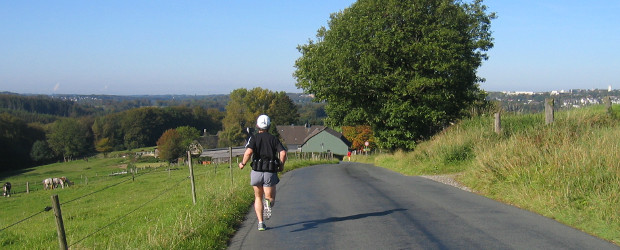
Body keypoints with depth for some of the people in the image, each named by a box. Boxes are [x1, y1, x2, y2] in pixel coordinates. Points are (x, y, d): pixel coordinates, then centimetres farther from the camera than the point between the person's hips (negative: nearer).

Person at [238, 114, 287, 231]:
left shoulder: (253, 138, 1)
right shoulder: (274, 139, 6)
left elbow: (248, 152, -17)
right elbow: (283, 153, -7)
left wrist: (243, 163, -1)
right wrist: (281, 166, 8)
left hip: (256, 172, 0)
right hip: (270, 173, 0)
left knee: (258, 198, 18)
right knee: (270, 198, 8)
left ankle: (261, 223, 12)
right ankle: (268, 203, -29)